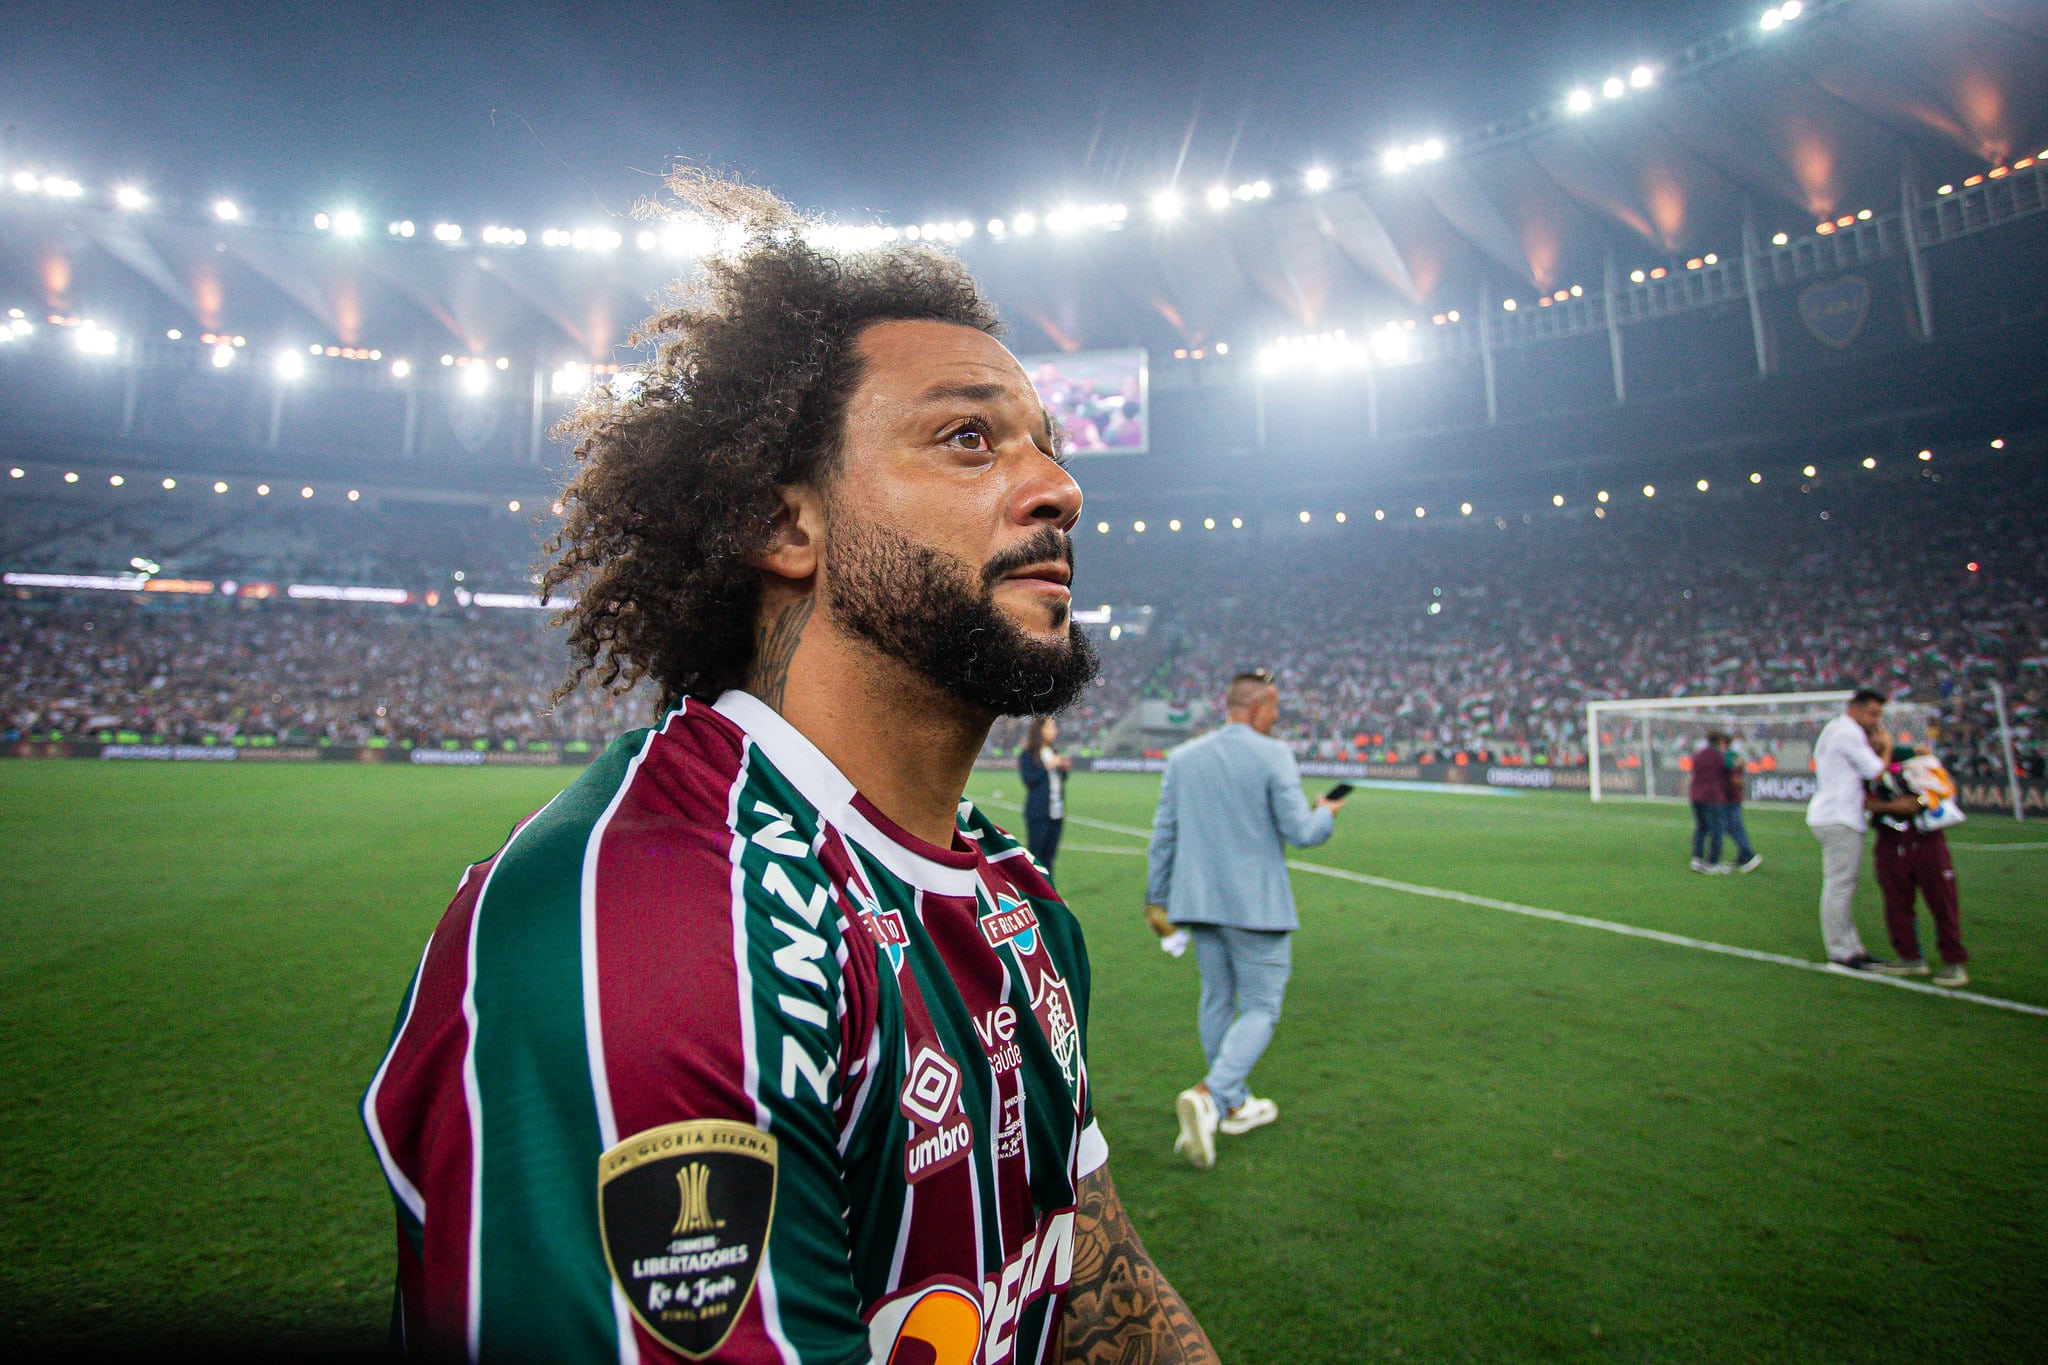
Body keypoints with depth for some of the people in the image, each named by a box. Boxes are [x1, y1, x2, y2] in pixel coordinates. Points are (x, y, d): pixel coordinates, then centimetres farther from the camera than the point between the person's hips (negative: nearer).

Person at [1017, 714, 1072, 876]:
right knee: (1034, 851, -4)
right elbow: (1028, 779, -14)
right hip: (1038, 812, -6)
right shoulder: (1027, 755, -3)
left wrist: (1065, 769, 1)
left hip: (1056, 812, 6)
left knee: (1050, 853, 9)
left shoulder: (1054, 753, 15)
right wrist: (1048, 766, -16)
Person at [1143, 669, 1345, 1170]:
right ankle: (1208, 1096, -14)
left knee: (1217, 1001, 18)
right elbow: (1300, 832, -11)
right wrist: (1325, 814, 11)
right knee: (1260, 1010, 4)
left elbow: (1163, 834, 7)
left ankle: (1235, 1105, 30)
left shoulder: (1182, 757, 5)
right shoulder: (1273, 755, -10)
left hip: (1198, 903, 6)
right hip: (1257, 905, -5)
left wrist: (1156, 898, 14)